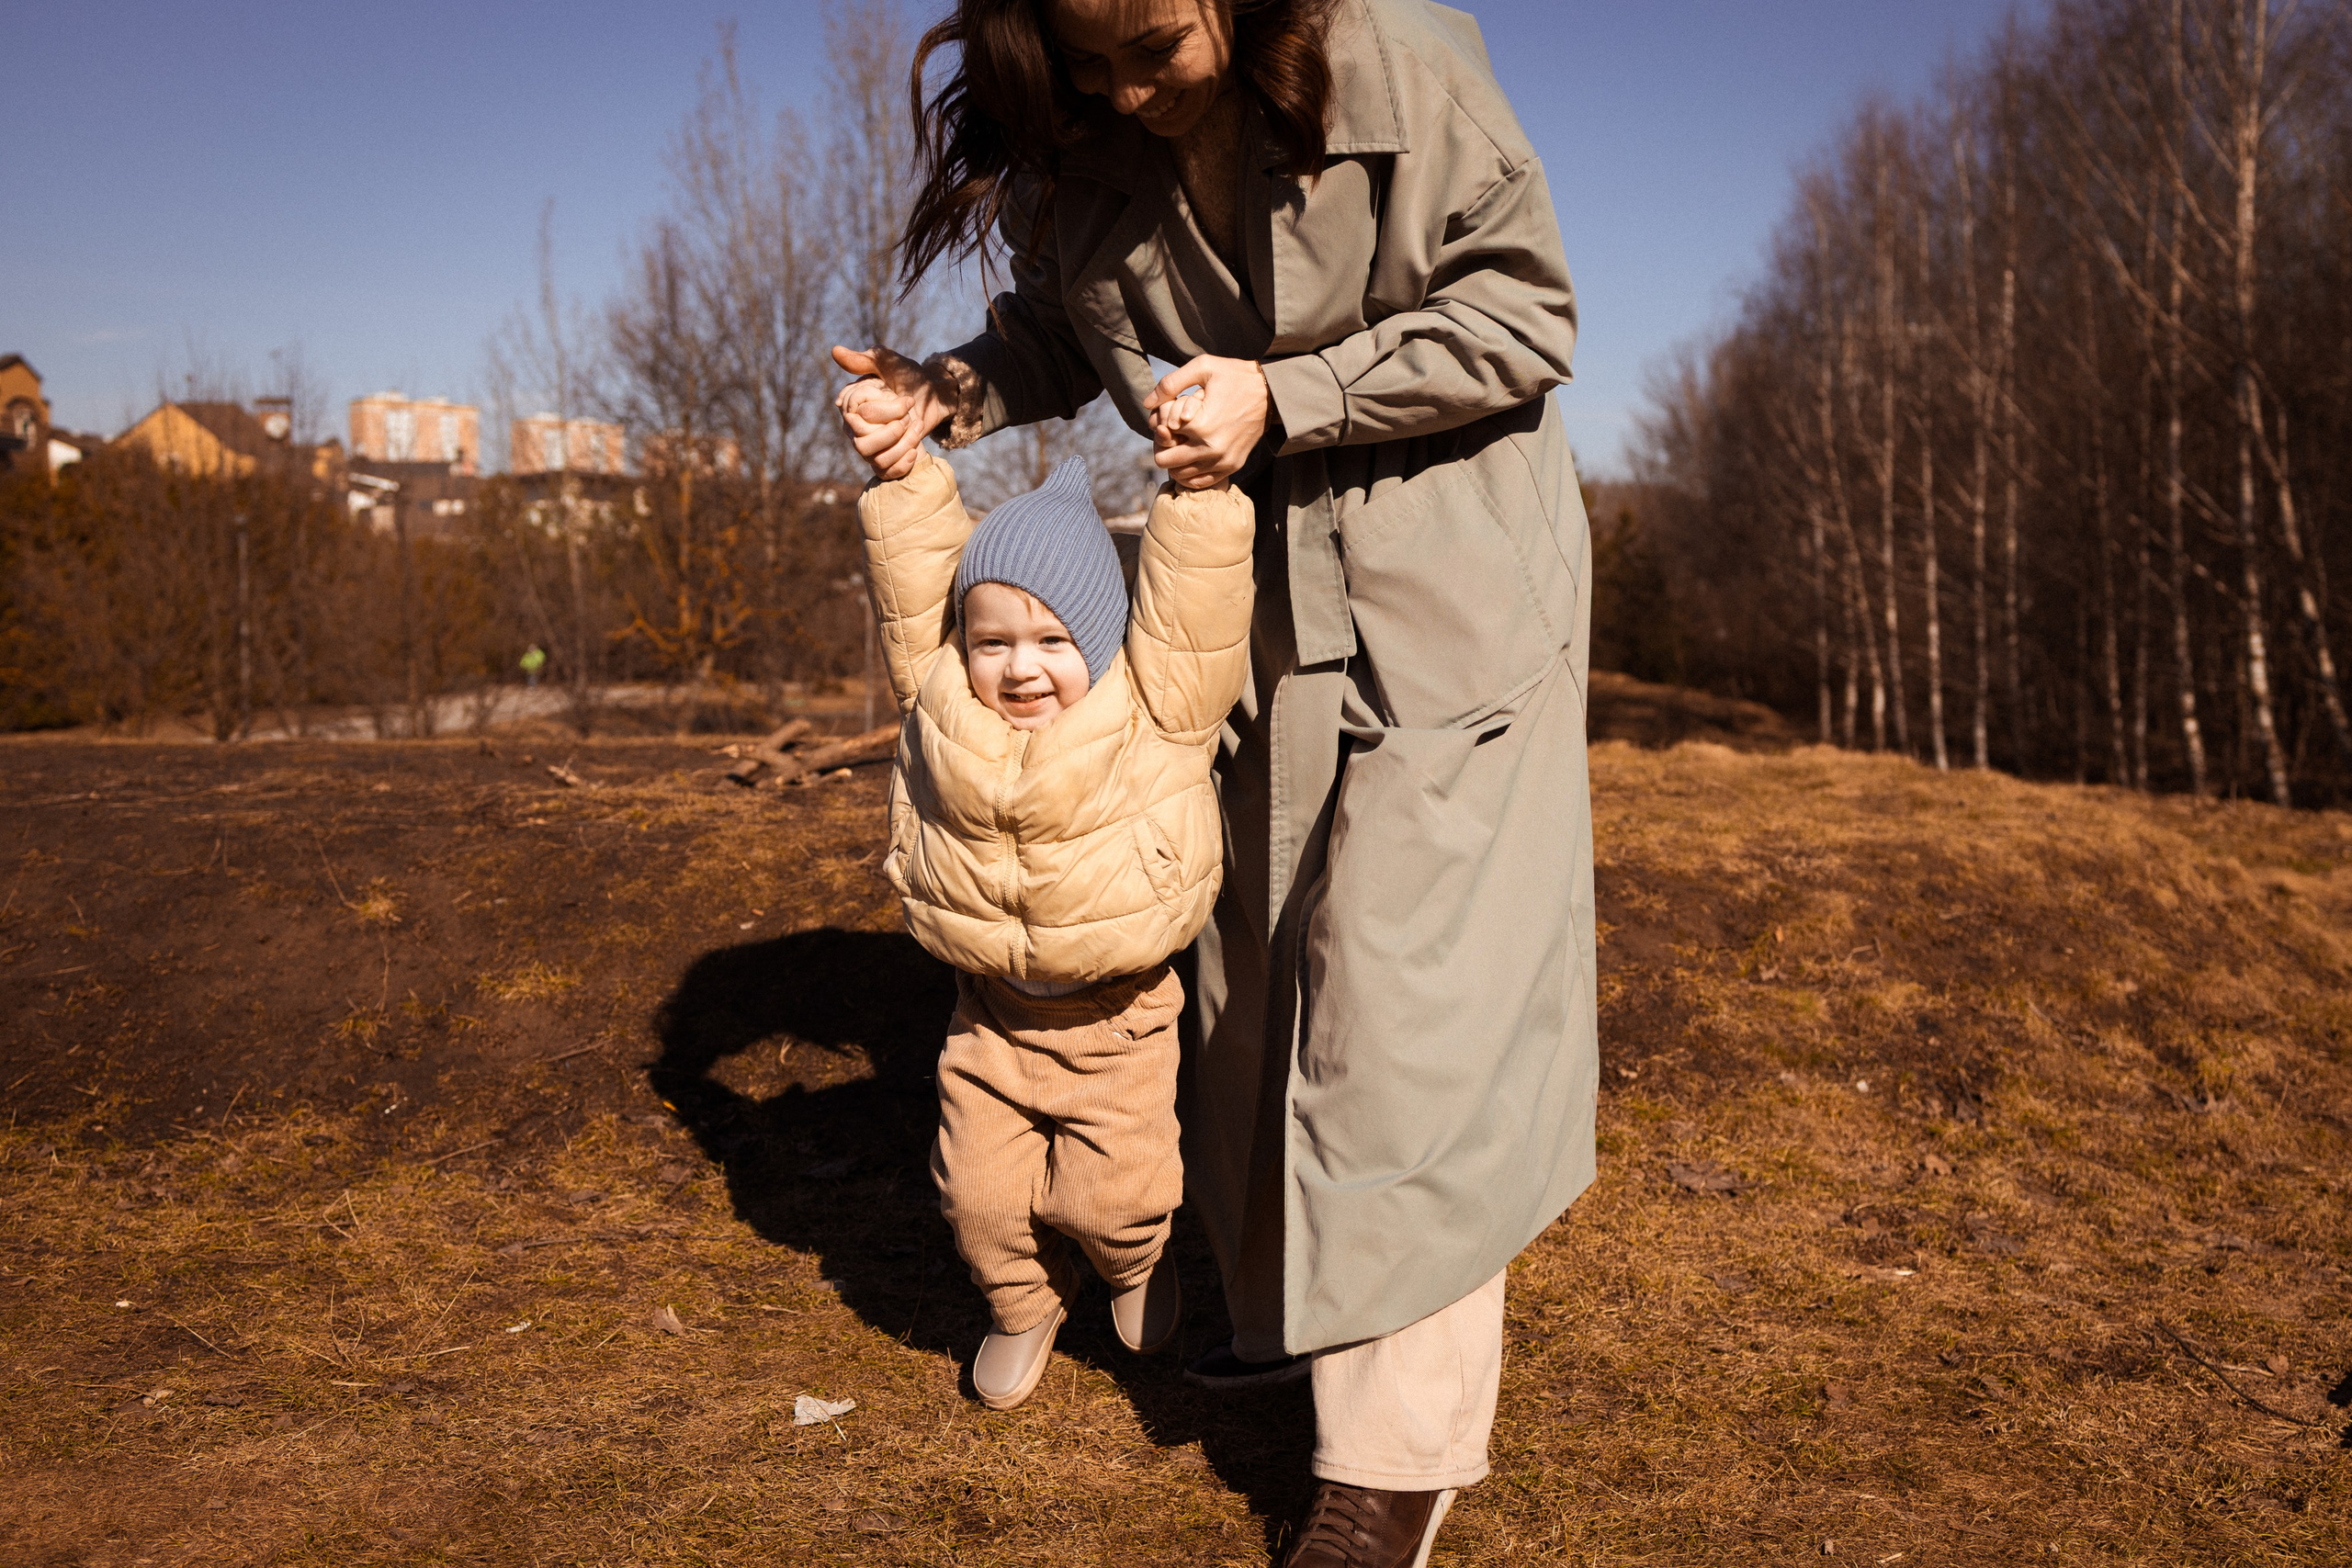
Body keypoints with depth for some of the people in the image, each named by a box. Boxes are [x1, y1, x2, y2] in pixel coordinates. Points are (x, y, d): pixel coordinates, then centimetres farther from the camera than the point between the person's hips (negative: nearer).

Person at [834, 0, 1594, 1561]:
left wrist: (1283, 398, -25)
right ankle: (1283, 1309, 31)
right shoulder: (1072, 146, -7)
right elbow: (1066, 319, 10)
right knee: (1256, 962, 11)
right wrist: (962, 389, -11)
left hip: (1444, 578, -5)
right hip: (1253, 598, 5)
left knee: (1407, 984, -10)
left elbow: (1522, 314, -15)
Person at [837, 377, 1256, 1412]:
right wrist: (900, 465, -9)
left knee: (1109, 1191, -2)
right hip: (991, 1008, 3)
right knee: (981, 1189, 3)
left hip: (1115, 1010, -2)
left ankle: (1135, 1260, 34)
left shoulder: (1158, 708, -15)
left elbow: (1198, 595, -21)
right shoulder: (941, 699, -8)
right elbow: (914, 575, -5)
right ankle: (1024, 1302, 33)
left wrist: (1199, 484, -29)